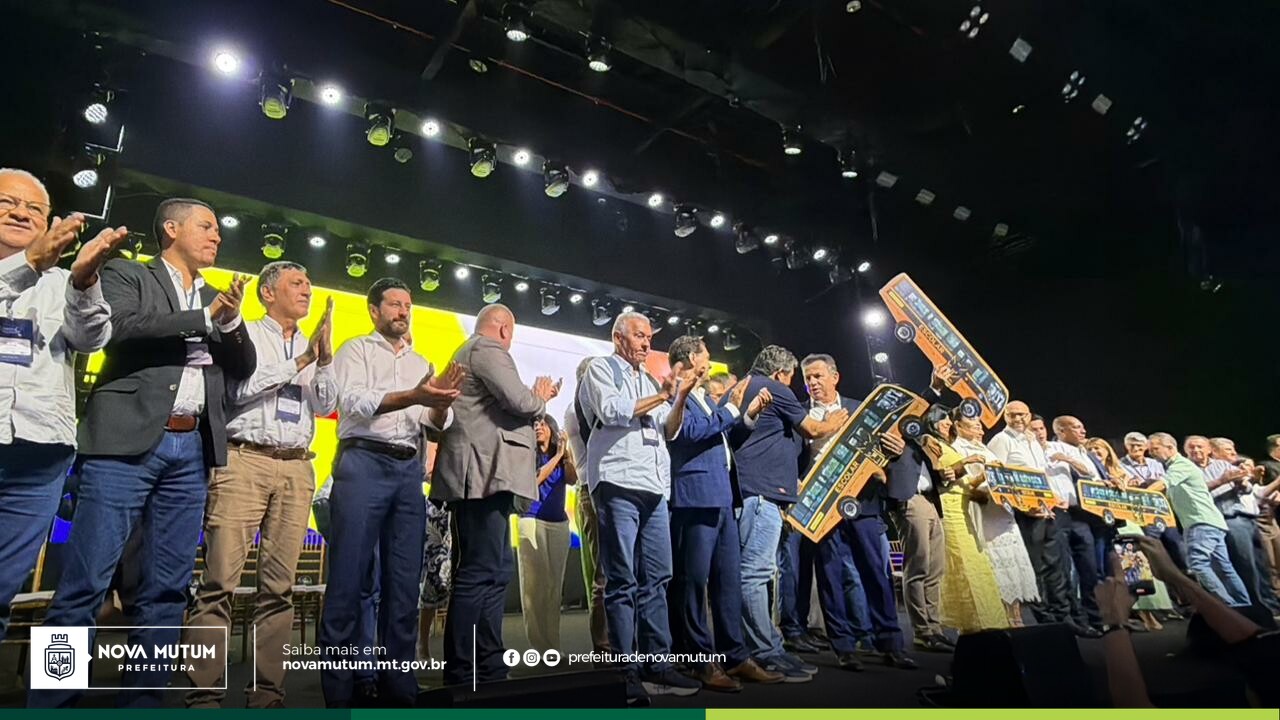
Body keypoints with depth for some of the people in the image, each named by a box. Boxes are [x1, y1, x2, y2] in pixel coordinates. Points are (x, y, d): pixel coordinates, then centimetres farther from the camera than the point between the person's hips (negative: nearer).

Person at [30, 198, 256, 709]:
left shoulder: (215, 297, 20)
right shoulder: (126, 274, 7)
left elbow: (244, 368, 14)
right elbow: (122, 328, -13)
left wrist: (230, 319, -2)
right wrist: (206, 317, -8)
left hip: (192, 450, 5)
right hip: (128, 442, -5)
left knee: (167, 589, 5)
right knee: (85, 583, -4)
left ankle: (141, 700, 13)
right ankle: (50, 701, 7)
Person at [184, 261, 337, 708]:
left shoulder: (312, 346, 19)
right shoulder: (245, 333, 7)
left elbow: (325, 406, 9)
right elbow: (241, 387, -7)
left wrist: (325, 357, -3)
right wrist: (301, 361, -7)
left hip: (296, 467, 4)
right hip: (245, 459, -4)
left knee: (280, 585, 3)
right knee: (221, 580, -6)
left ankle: (266, 692, 9)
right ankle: (204, 693, 1)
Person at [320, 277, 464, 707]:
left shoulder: (421, 363, 21)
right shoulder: (355, 350, 7)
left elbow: (437, 425, 11)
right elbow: (354, 401, -10)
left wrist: (442, 404, -13)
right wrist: (412, 397, -25)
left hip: (409, 470, 5)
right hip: (363, 464, -5)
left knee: (404, 583, 6)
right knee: (349, 580, -4)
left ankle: (397, 685, 13)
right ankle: (339, 689, 4)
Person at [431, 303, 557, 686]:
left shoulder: (465, 353, 27)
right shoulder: (489, 350, -5)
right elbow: (519, 401, -18)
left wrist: (535, 397, 21)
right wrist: (540, 398, 2)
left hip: (477, 475, 11)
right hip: (485, 473, -11)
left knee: (493, 572, 12)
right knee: (480, 574, -10)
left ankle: (489, 668, 16)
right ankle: (461, 675, -6)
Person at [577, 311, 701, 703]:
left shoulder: (649, 380, 24)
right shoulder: (601, 369, 6)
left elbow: (669, 431, 19)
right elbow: (612, 411, -10)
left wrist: (680, 398, 2)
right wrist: (661, 395, -3)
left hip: (655, 488, 7)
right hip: (618, 485, -7)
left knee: (656, 578, 6)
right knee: (623, 580, -5)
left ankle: (656, 665, 13)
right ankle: (626, 671, 1)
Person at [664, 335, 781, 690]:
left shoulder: (704, 397, 21)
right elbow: (691, 431, -19)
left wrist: (748, 414, 19)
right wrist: (731, 409, -12)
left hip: (721, 498, 10)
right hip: (695, 499, -9)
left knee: (728, 579, 11)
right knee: (693, 581, -3)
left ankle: (735, 656, 18)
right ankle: (699, 661, 5)